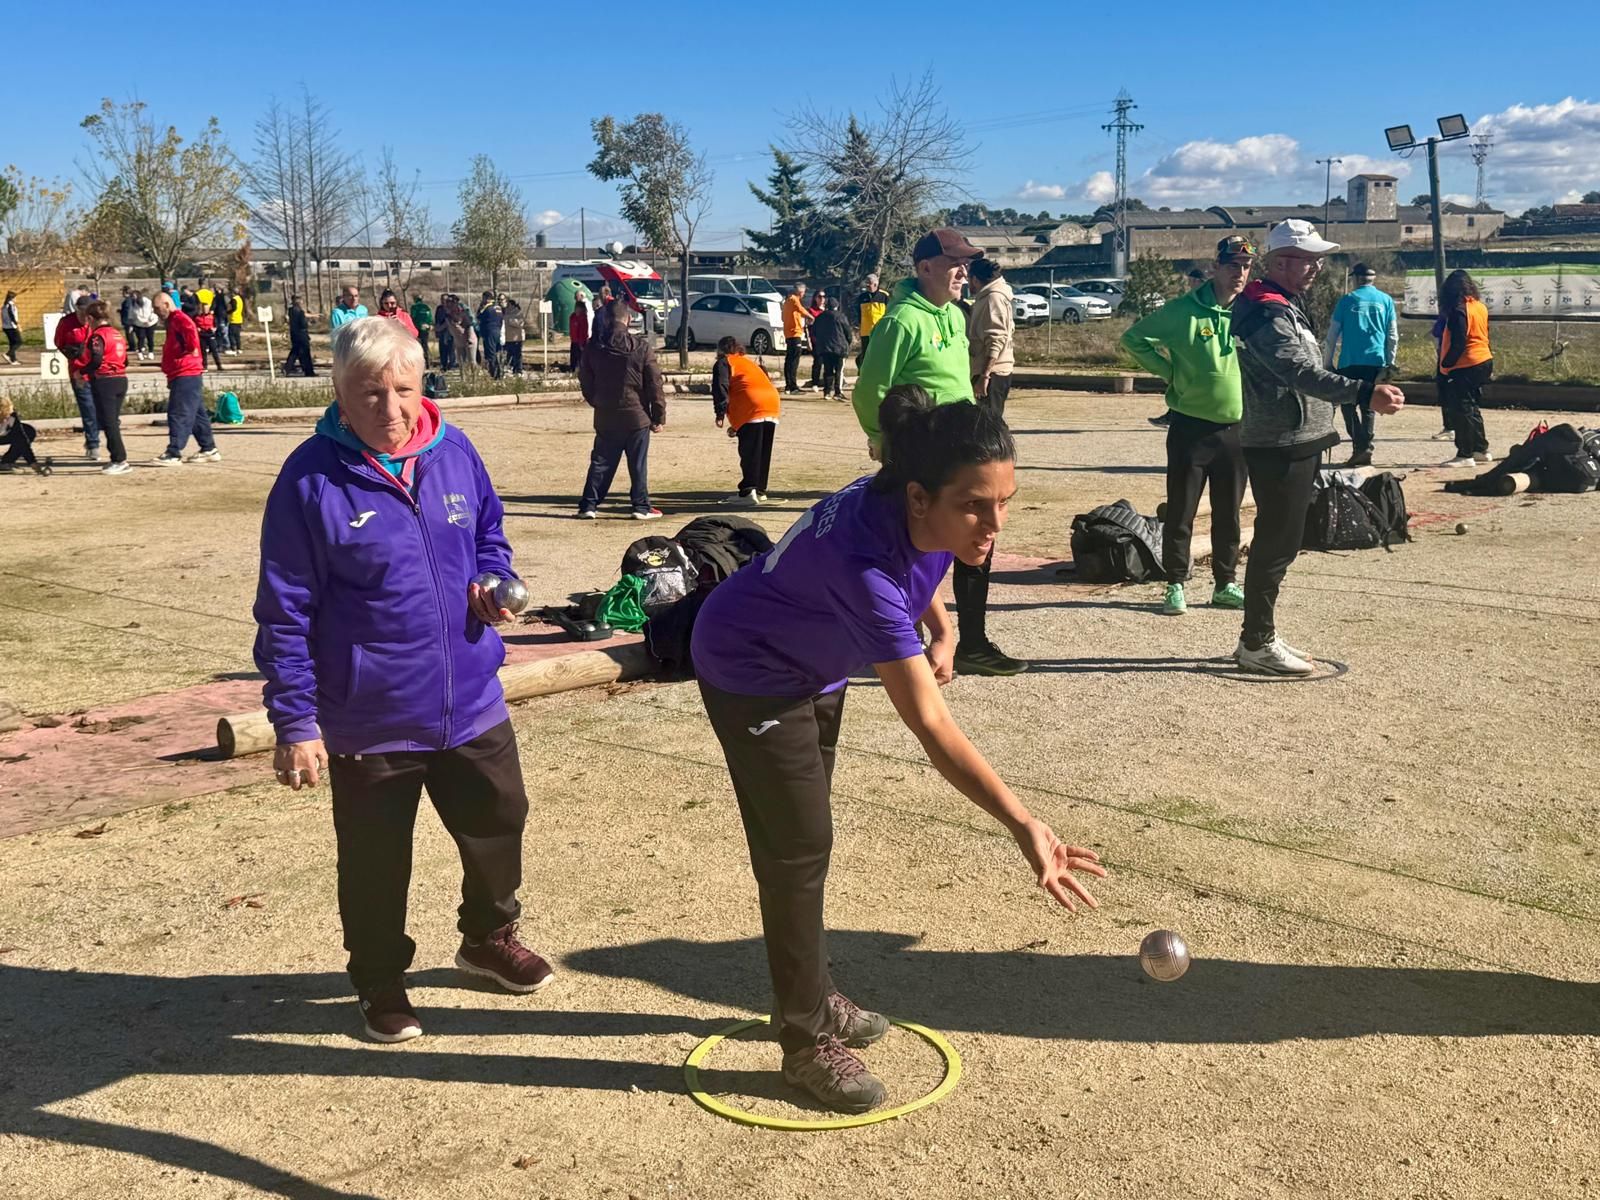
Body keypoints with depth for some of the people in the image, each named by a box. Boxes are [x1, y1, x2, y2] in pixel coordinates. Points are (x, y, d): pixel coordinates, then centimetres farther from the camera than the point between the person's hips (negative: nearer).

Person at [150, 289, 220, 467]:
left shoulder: (179, 318, -10)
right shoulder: (173, 321, 22)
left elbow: (190, 329, -31)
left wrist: (193, 349, -24)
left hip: (186, 375, -11)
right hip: (181, 375, 11)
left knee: (178, 414, -12)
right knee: (196, 414, 15)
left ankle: (174, 454, -15)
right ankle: (209, 450, 21)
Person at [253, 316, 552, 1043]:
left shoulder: (454, 452, -2)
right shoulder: (311, 480, -16)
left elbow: (490, 536, 15)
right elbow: (285, 613, -13)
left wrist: (495, 582, -7)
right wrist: (294, 720, -14)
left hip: (472, 702, 5)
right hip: (370, 719, -4)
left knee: (499, 822, 20)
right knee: (375, 860, 12)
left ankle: (489, 937, 47)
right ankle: (381, 982, 36)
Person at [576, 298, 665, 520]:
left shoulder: (593, 347, -2)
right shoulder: (642, 348, -9)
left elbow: (585, 382, 9)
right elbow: (655, 386, -7)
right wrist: (659, 417, 0)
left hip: (605, 418, 2)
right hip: (636, 416, -2)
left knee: (601, 463, 10)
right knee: (638, 465, 6)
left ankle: (588, 505, 9)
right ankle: (641, 507, 10)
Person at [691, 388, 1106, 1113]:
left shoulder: (921, 517, -21)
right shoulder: (865, 566, -43)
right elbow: (930, 726, -44)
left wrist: (940, 628, -4)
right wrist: (1023, 826, -49)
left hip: (812, 665, 8)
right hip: (751, 677, -8)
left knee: (805, 842, 20)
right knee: (798, 851, -5)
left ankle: (810, 999, 37)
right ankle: (807, 1041, 12)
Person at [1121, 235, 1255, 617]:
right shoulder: (1184, 310, -8)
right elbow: (1133, 338, -2)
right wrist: (1169, 372, -7)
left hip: (1237, 429, 4)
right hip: (1191, 427, -3)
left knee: (1229, 513, 11)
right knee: (1181, 511, 1)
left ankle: (1225, 584, 22)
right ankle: (1176, 585, 11)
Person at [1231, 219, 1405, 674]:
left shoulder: (1286, 307, 18)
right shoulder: (1268, 313, -17)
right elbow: (1302, 373, -31)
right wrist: (1364, 393, -41)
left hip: (1294, 445, 11)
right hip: (1279, 447, -11)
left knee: (1279, 542, 15)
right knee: (1277, 543, -7)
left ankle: (1258, 636, 23)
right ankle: (1256, 645, 0)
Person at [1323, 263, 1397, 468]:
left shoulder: (1347, 300, 1)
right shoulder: (1385, 300, 7)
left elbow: (1333, 333, 1)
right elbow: (1393, 335, 7)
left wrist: (1327, 361, 8)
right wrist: (1390, 362, 14)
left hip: (1350, 361, -3)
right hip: (1376, 360, 3)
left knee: (1349, 403, 4)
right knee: (1368, 406, 12)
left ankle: (1360, 446, -14)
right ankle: (1365, 450, 9)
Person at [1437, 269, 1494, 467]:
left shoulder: (1459, 310, -16)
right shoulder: (1480, 306, 11)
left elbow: (1458, 343, -21)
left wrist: (1446, 364, -13)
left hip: (1465, 367, -9)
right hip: (1484, 362, 9)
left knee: (1461, 410, -6)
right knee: (1471, 408, 19)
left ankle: (1465, 455, -7)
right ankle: (1481, 450, 25)